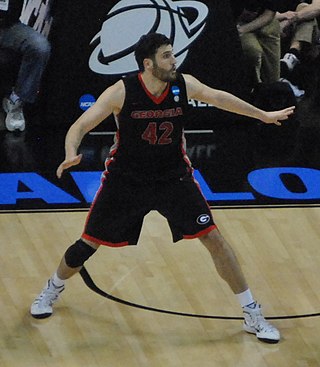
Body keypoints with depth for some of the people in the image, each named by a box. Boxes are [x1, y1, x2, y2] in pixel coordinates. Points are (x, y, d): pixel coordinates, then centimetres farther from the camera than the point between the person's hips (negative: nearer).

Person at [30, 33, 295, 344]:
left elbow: (218, 98, 9)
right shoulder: (122, 92, -20)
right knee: (89, 243, 7)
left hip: (173, 177, 2)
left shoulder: (184, 85, -12)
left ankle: (253, 316, 5)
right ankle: (52, 289, 39)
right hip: (126, 178, -2)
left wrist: (263, 115, 21)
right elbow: (80, 126, -20)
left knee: (214, 239, -6)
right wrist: (71, 153, -42)